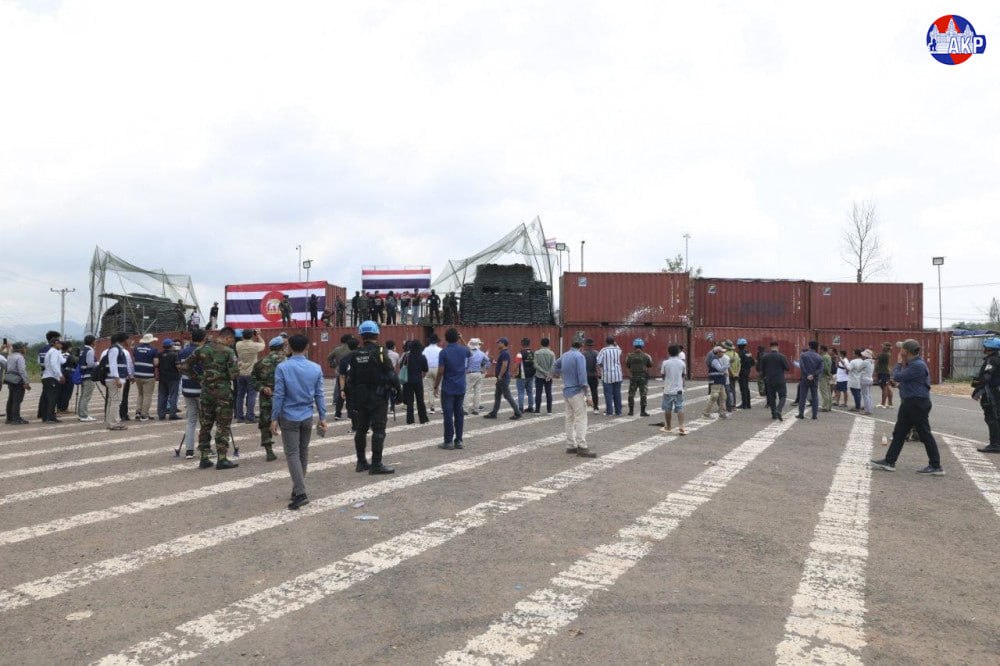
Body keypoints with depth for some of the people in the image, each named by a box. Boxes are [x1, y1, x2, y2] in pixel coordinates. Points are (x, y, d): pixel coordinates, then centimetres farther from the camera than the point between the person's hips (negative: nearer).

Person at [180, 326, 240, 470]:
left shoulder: (202, 349, 5)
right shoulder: (228, 351, -10)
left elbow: (184, 367, 6)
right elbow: (234, 374, -17)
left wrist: (198, 378, 11)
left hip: (206, 392, 5)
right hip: (223, 393, -5)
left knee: (205, 426, 13)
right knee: (223, 427, 3)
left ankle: (204, 458, 17)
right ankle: (221, 459, 4)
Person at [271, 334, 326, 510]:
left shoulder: (282, 368, -11)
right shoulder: (316, 368, -1)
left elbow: (278, 395, -11)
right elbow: (319, 395, 2)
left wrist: (274, 418, -4)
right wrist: (322, 417, 8)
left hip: (289, 417, -4)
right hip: (307, 417, 4)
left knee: (292, 454, -1)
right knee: (303, 453, 16)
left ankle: (300, 493, -12)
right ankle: (298, 489, 26)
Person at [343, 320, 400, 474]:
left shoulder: (354, 355, 4)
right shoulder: (380, 352, -12)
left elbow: (350, 378, 7)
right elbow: (391, 374, -13)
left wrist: (353, 393, 17)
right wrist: (398, 388, 0)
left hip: (360, 397, 6)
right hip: (378, 397, -6)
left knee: (360, 429, 13)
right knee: (378, 430, -3)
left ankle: (361, 462, 21)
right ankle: (376, 464, -4)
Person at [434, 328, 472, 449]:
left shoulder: (444, 352, -11)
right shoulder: (463, 350, 1)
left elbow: (440, 372, -13)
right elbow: (470, 354, 27)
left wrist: (436, 386, -2)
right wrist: (462, 340, 25)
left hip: (448, 388, -4)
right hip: (460, 388, 4)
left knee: (448, 415, 0)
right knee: (459, 414, 9)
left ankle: (448, 441, 2)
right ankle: (458, 440, 11)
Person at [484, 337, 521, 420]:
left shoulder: (505, 353, -18)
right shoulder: (502, 352, 15)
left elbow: (504, 366, -25)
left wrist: (500, 376, -22)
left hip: (503, 379, -11)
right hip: (501, 379, 11)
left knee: (507, 396, -6)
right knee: (497, 396, 12)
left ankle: (517, 413, -1)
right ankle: (493, 413, 17)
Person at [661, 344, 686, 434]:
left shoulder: (665, 363, -8)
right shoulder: (681, 363, -2)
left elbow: (662, 374, -1)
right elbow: (683, 374, 8)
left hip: (668, 389, -1)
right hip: (678, 389, 1)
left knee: (667, 409, 11)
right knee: (680, 408, 1)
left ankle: (667, 427, 22)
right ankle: (681, 427, -9)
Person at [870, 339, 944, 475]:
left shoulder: (918, 365, -20)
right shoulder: (910, 364, 12)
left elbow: (897, 377, -20)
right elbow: (899, 379, 24)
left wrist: (899, 363, -7)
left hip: (918, 404, -10)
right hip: (909, 403, 10)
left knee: (925, 435, -2)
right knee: (899, 433, 12)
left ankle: (936, 466, 6)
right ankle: (889, 462, 17)